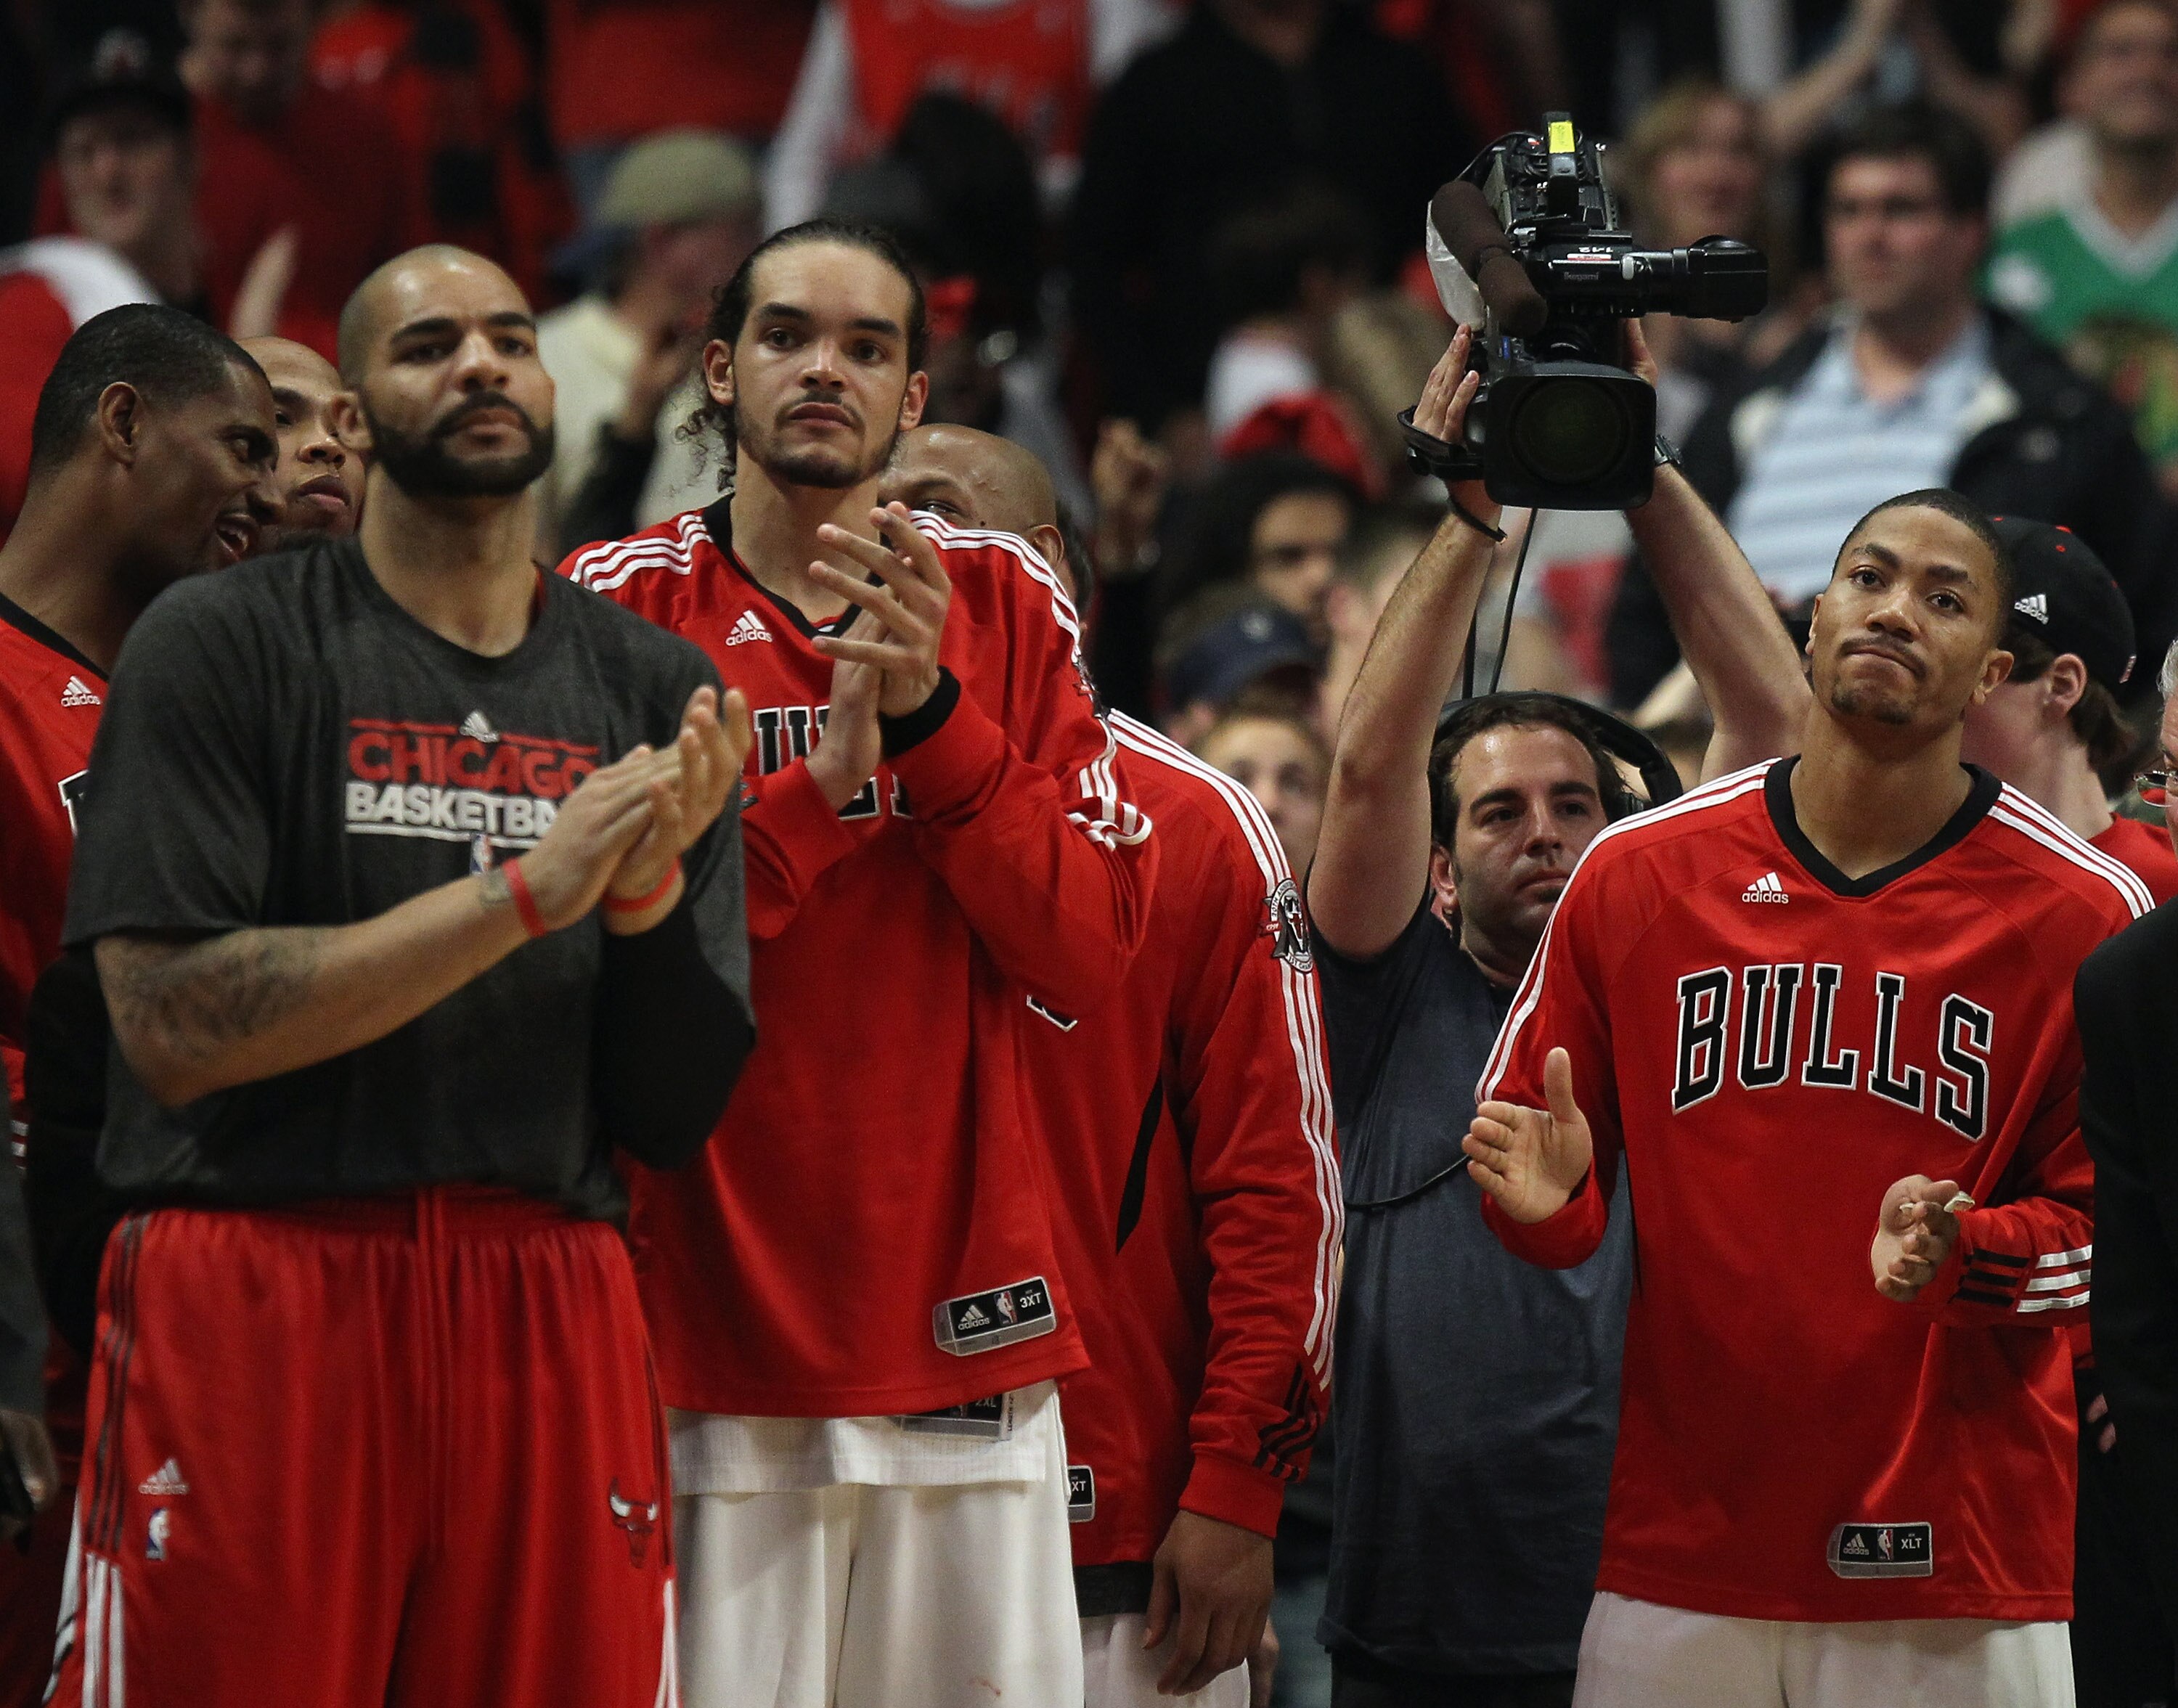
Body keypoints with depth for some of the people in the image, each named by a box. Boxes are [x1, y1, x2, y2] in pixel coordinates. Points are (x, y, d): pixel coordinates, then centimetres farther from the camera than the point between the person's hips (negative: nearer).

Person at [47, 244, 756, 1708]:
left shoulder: (655, 692, 12)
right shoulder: (225, 645, 0)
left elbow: (677, 1120, 11)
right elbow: (172, 1026, -12)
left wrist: (652, 898, -9)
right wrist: (523, 892, -14)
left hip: (548, 1315, 4)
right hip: (257, 1301, -4)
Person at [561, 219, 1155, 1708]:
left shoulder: (1003, 607, 11)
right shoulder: (618, 610, 2)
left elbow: (1091, 957, 2)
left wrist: (930, 710, -9)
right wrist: (823, 777, -14)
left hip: (964, 1334, 3)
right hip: (704, 1322, -3)